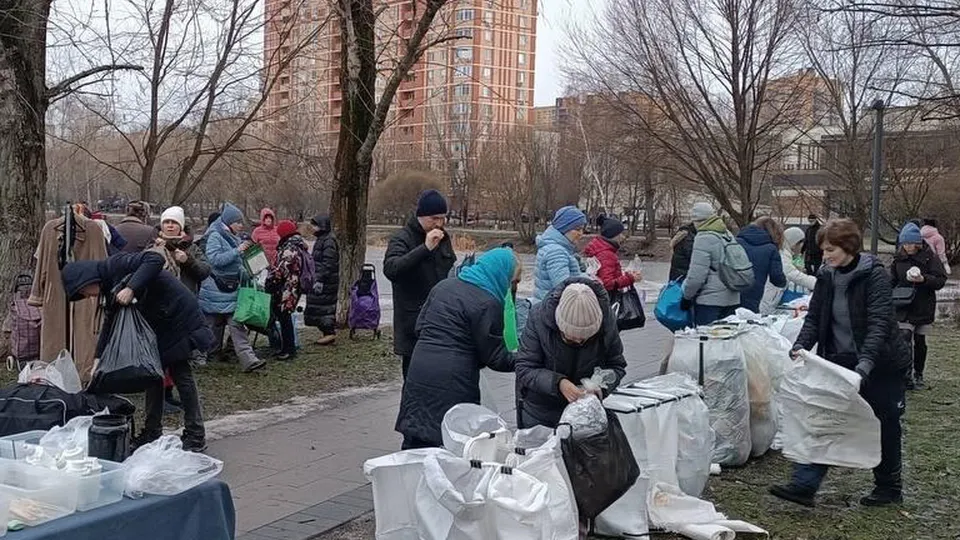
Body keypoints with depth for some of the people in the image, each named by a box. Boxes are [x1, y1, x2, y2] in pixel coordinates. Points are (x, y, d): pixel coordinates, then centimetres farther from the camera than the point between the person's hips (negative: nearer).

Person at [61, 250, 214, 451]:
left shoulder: (116, 265, -15)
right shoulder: (111, 289, 12)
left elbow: (155, 259, -29)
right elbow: (110, 324, 19)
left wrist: (131, 288, -31)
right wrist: (99, 358, 14)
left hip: (179, 318, -10)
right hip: (158, 325, 10)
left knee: (181, 374, -6)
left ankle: (196, 436, 2)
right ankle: (153, 431, 23)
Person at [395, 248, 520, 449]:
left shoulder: (444, 286, 12)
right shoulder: (488, 304, -10)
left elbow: (420, 326, 16)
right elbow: (494, 357, -7)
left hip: (419, 373, 7)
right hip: (453, 382, -7)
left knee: (415, 442, 13)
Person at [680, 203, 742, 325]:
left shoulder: (704, 239, -14)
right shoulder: (728, 236, 13)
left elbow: (696, 275, -17)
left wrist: (686, 297, -6)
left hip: (709, 301, -8)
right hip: (732, 299, 8)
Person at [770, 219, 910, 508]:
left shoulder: (874, 275, -16)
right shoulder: (827, 277, 2)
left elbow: (879, 322, -24)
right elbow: (815, 319, 4)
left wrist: (865, 363, -36)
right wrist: (801, 347, -15)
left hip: (881, 364, -5)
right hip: (841, 363, 5)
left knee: (884, 426, 11)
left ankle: (889, 488, 29)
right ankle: (804, 485, -3)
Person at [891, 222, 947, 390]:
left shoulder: (930, 257, -8)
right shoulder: (899, 258, 3)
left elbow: (941, 280, -10)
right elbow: (892, 280, 14)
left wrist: (923, 279, -27)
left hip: (924, 308, -1)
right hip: (904, 308, 1)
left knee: (920, 342, 11)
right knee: (904, 340, -11)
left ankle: (918, 376, 26)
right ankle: (906, 377, -7)